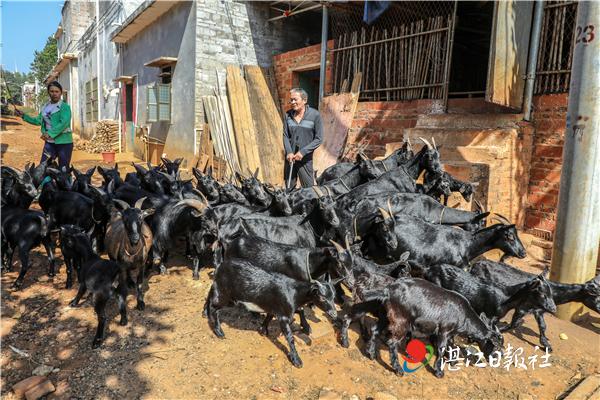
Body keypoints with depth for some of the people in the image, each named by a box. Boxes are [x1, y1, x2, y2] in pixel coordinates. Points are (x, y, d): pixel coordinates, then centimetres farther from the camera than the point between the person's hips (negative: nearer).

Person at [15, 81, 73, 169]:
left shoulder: (65, 107, -8)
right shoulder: (45, 107, 13)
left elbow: (64, 123, -23)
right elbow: (38, 120, 24)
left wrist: (50, 134, -31)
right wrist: (24, 116, 14)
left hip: (63, 142, -6)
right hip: (49, 142, 7)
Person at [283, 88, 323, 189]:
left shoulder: (315, 115, -9)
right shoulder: (288, 115, 1)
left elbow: (319, 139, -9)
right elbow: (285, 135, 5)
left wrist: (303, 152, -16)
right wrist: (289, 152, -11)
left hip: (305, 159, -3)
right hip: (290, 157, 3)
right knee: (289, 187, 12)